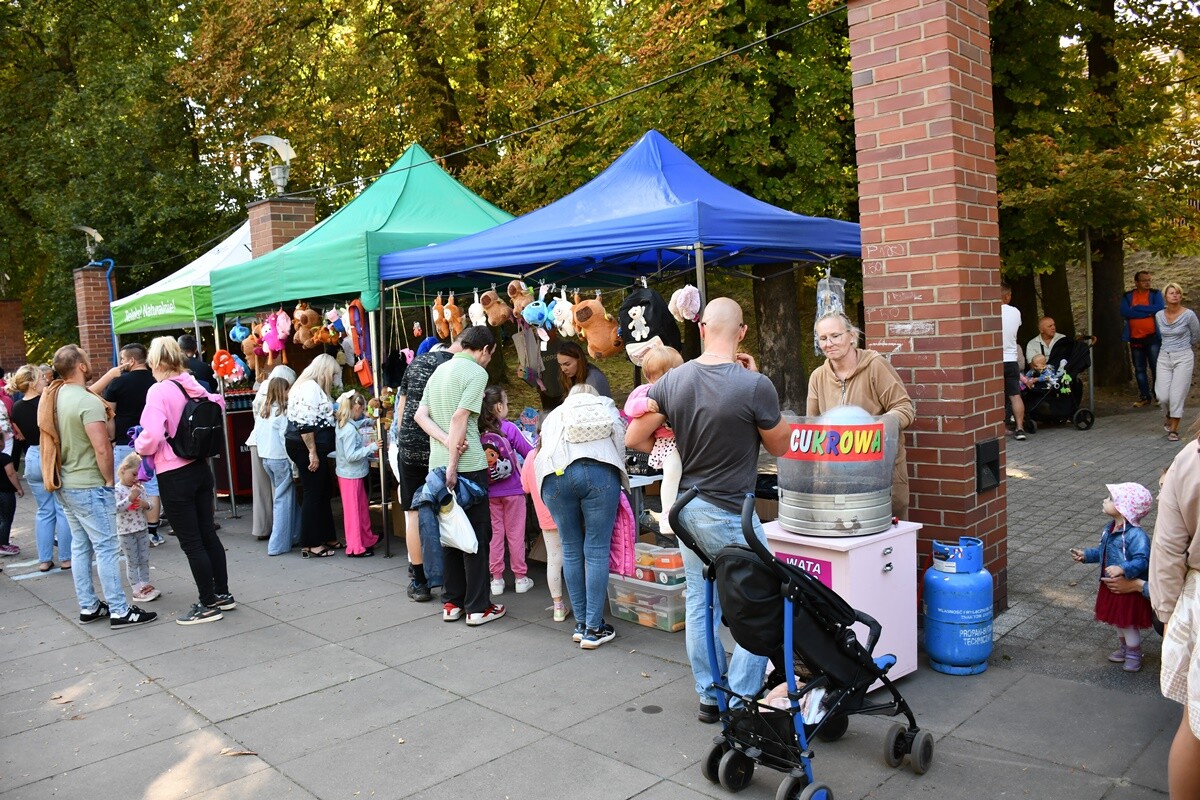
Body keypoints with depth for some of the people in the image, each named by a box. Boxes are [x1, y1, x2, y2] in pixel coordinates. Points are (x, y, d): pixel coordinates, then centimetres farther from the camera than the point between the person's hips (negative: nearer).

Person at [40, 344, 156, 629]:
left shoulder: (54, 396, 4)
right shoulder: (88, 402, -22)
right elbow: (102, 448, -25)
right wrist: (109, 480, -12)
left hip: (65, 485, 9)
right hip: (89, 487, -9)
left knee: (81, 546, 16)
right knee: (107, 548, -3)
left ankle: (88, 607, 24)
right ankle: (119, 611, 2)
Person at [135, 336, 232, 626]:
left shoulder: (159, 391, -16)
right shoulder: (194, 386, 3)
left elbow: (152, 436, -23)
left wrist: (139, 447, -2)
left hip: (174, 475, -7)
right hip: (201, 468, 7)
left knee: (191, 542, 2)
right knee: (207, 533, 16)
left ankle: (208, 604, 11)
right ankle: (223, 594, 25)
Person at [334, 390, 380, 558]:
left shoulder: (341, 425, 6)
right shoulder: (350, 429, -23)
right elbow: (350, 456, -25)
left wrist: (367, 450, 14)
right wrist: (371, 448, -21)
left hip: (350, 473, 9)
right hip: (351, 475, -9)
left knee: (362, 507, 19)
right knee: (353, 511, 0)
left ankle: (367, 539, 31)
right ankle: (355, 548, 9)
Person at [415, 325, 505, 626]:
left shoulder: (439, 370, 16)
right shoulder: (476, 372, -7)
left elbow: (420, 415, 7)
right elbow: (460, 418, -17)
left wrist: (447, 442, -6)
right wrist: (453, 464, -18)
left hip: (438, 464, 7)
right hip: (468, 465, -7)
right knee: (476, 535, 1)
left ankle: (452, 603, 19)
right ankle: (478, 607, 6)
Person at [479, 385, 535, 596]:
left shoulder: (477, 432, -5)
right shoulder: (509, 428, -12)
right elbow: (530, 452, -6)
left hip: (489, 492, 3)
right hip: (513, 490, -2)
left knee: (495, 534, 9)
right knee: (516, 534, 7)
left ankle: (496, 579, 13)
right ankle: (520, 578, 15)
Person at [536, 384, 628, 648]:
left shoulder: (554, 415, 33)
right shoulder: (608, 410, 29)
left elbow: (545, 448, 20)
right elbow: (621, 446, 13)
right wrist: (616, 475, 24)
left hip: (556, 475, 2)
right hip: (599, 472, -2)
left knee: (571, 549, 11)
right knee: (597, 551, 1)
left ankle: (581, 624, 16)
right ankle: (593, 629, 2)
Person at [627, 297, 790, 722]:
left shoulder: (671, 381, -5)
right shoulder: (755, 386, -19)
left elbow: (635, 438, 1)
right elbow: (780, 447, -2)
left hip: (687, 507, 6)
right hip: (730, 515, -6)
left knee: (699, 602, 17)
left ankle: (709, 696, 29)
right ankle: (741, 700, 12)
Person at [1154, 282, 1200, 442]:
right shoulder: (1159, 316, 3)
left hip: (1183, 358, -3)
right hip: (1164, 358, 3)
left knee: (1177, 395, -5)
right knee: (1163, 396, -2)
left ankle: (1174, 429, 5)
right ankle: (1169, 417, 30)